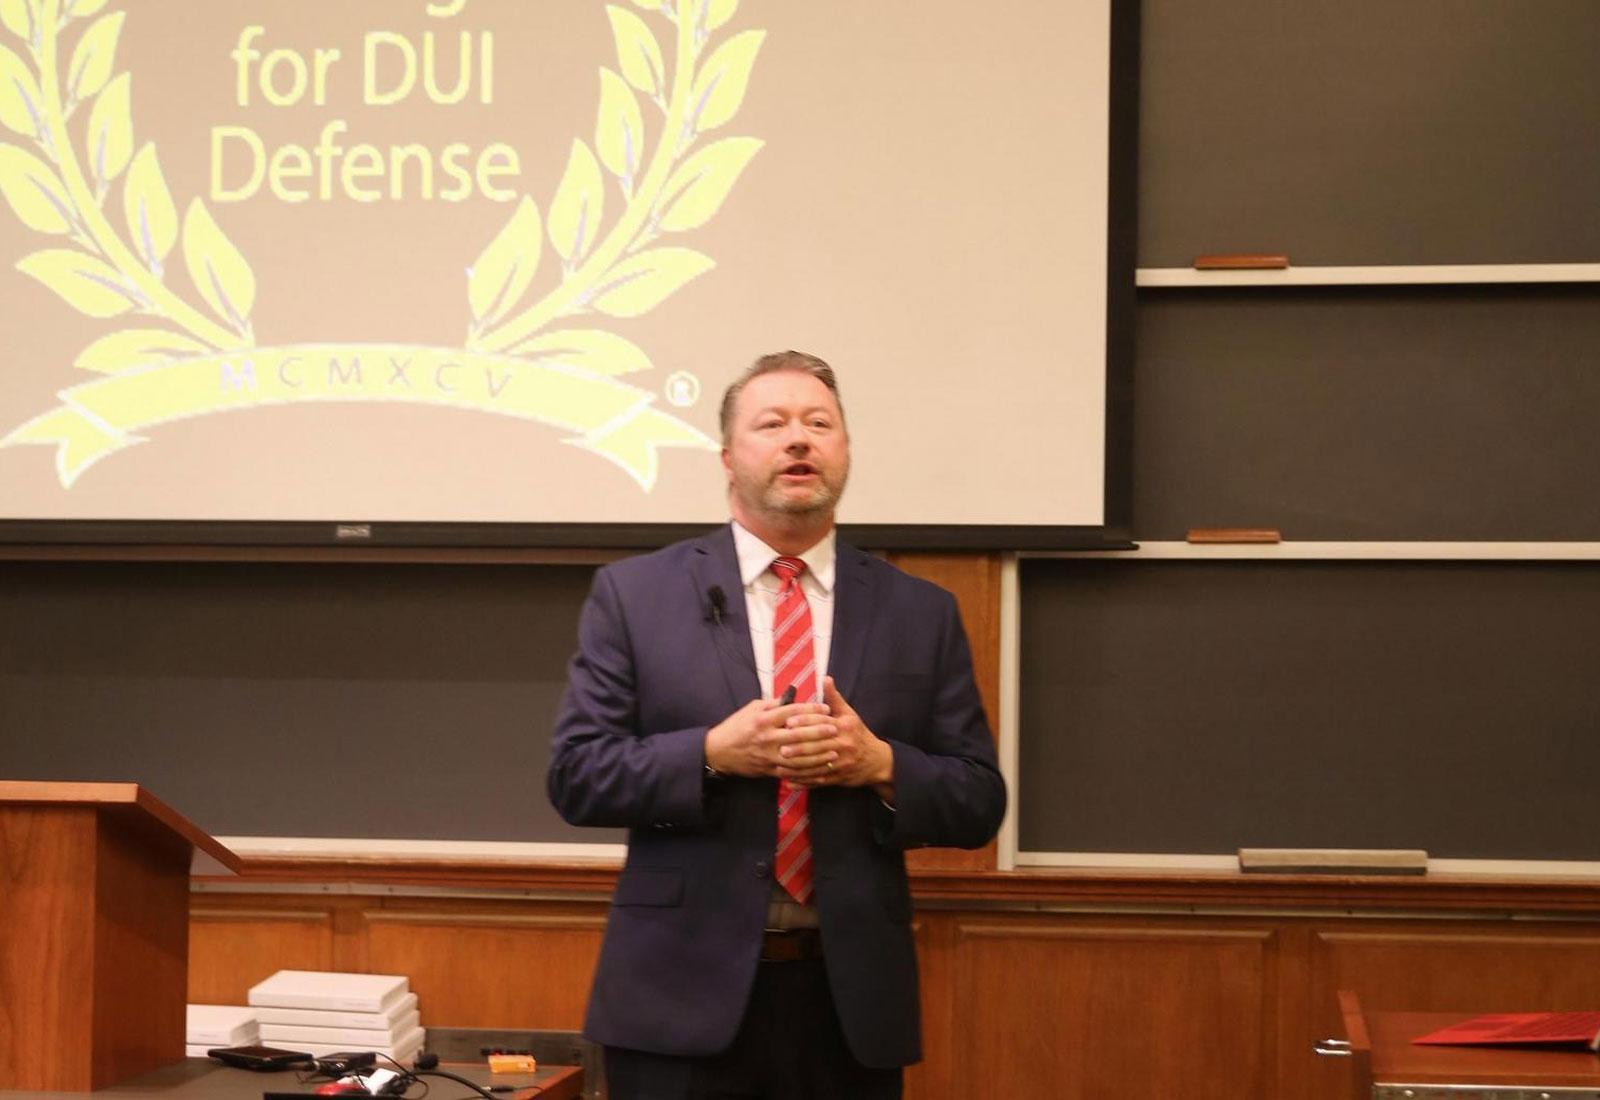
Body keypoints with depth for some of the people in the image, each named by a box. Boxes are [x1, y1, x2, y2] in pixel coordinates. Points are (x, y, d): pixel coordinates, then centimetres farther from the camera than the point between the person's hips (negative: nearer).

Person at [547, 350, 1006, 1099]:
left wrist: (879, 765, -13)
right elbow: (575, 775, -2)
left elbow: (979, 804, 6)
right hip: (681, 995, -2)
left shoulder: (920, 614, 7)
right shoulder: (634, 594, 2)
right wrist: (712, 754, -16)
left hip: (850, 998, 2)